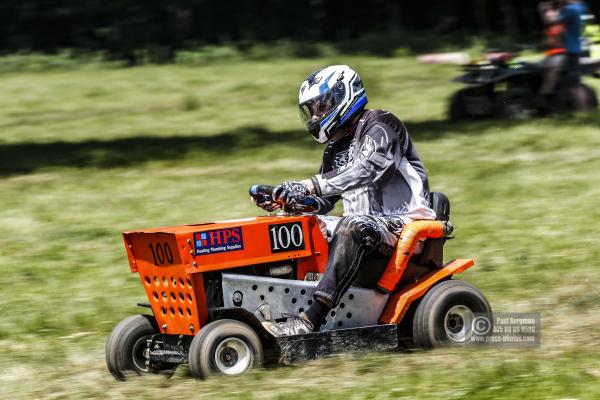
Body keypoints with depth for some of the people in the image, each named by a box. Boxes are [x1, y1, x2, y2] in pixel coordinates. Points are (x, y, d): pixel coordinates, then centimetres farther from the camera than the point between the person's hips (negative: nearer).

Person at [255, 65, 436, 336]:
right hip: (368, 225, 9)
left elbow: (367, 171, -27)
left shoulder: (380, 126, -8)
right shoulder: (336, 148, 17)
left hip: (402, 221, -9)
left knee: (352, 226, -36)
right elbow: (323, 203, 16)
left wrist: (311, 185, -34)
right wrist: (283, 199, -3)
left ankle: (310, 321, -45)